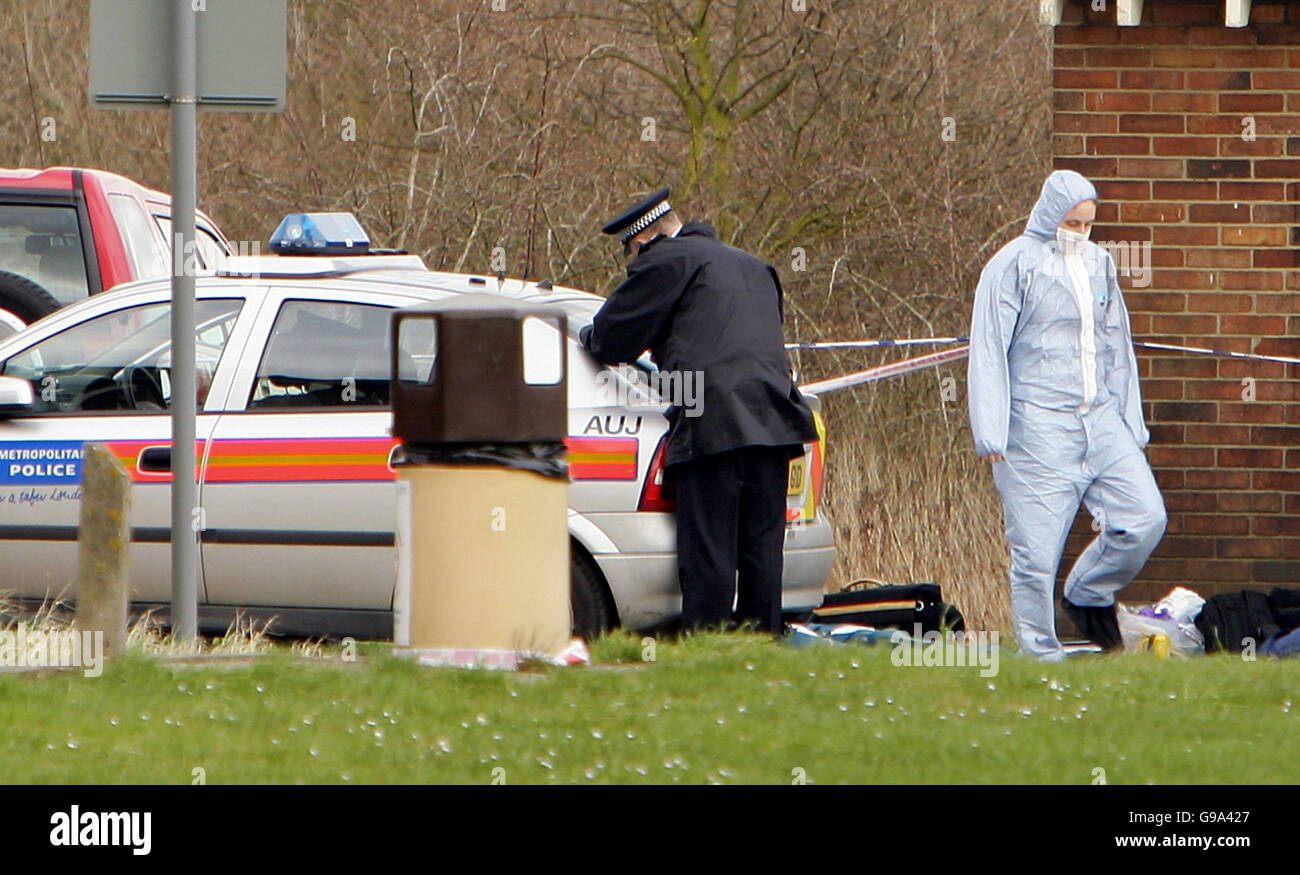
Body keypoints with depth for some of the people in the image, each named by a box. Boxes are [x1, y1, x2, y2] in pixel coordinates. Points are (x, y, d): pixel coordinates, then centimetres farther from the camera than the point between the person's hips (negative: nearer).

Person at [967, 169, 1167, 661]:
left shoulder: (1099, 264, 16)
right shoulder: (1015, 265, -2)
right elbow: (989, 353, -4)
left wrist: (1131, 424, 17)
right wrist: (991, 432, -10)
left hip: (1101, 419, 6)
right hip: (1038, 428, -6)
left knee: (1145, 518, -5)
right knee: (1037, 550, -6)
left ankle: (1088, 595, 19)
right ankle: (1041, 655, 3)